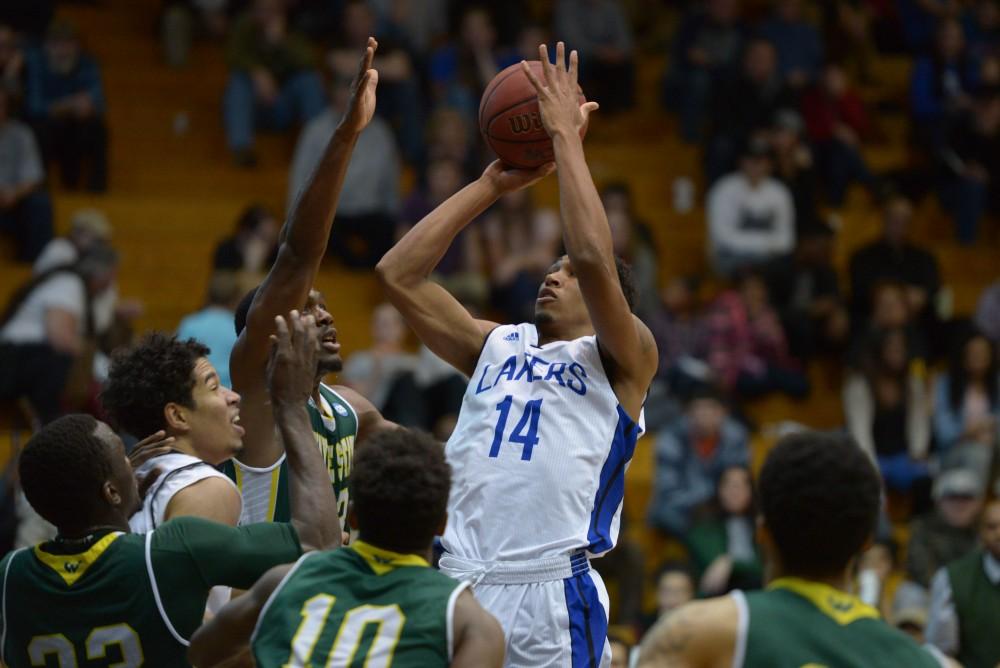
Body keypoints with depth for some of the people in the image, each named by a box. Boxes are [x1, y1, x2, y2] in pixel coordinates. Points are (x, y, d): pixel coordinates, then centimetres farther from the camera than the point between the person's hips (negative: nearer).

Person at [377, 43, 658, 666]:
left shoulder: (622, 360, 5)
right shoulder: (496, 346, 21)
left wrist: (567, 138, -5)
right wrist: (492, 184, 14)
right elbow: (399, 274, 15)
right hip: (460, 585, 5)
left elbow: (595, 259, -13)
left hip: (555, 596, -5)